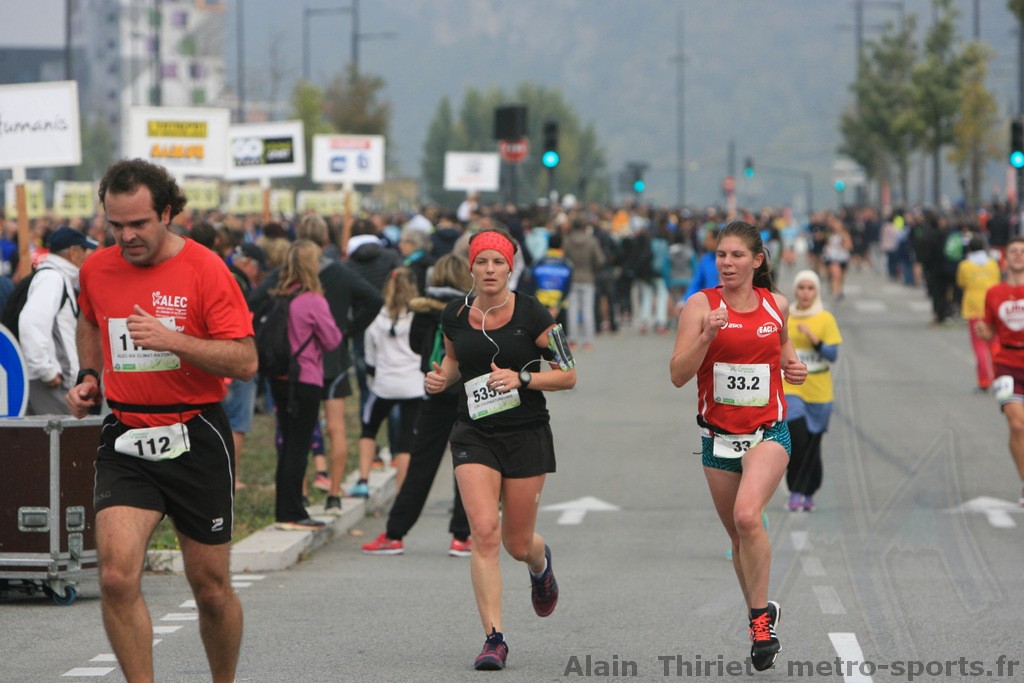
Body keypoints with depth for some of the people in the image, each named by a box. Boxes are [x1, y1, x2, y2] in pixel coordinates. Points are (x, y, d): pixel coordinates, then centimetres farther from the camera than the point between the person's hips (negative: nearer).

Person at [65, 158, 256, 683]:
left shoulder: (205, 269, -9)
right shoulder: (96, 270, 4)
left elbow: (245, 361, -13)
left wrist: (173, 340, -24)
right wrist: (89, 375, 12)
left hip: (195, 439, -2)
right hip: (126, 439, 2)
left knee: (211, 586, 7)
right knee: (117, 575, -17)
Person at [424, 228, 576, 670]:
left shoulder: (531, 314, -8)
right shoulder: (454, 315, 1)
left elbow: (569, 375, -4)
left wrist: (523, 378, -19)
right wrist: (442, 377, -1)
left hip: (526, 434, -2)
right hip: (474, 435, 2)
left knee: (517, 543, 8)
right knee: (484, 533, -15)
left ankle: (540, 563, 47)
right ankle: (493, 637, -12)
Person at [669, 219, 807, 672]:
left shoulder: (776, 306, 2)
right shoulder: (701, 305, -5)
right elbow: (678, 374, -11)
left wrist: (792, 363, 5)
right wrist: (707, 336, -25)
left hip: (768, 431, -1)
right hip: (719, 435, 1)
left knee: (747, 516, -25)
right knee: (737, 533, 11)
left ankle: (761, 613, -10)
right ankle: (762, 618, 32)